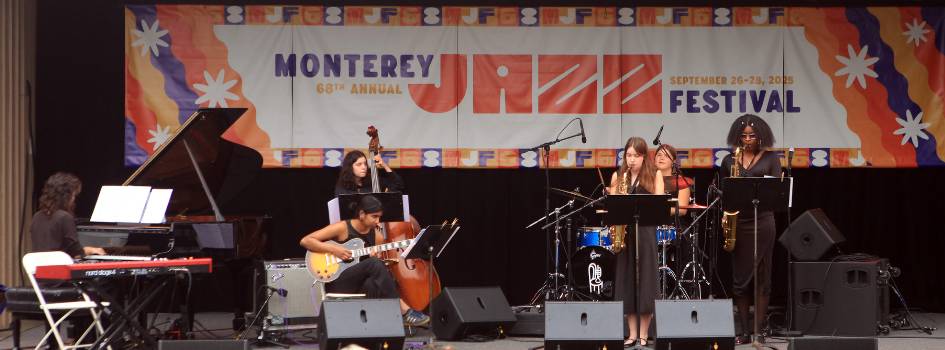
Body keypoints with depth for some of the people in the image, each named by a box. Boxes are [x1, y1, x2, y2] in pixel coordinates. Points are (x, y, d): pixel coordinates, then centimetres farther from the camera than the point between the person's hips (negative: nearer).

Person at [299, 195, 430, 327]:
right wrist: (333, 249, -19)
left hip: (360, 286, 5)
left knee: (373, 284, -32)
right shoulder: (342, 228, -7)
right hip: (337, 284, -5)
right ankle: (404, 310, -28)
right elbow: (305, 241, -10)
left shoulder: (375, 235, 8)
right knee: (374, 263, -28)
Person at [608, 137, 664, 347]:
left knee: (645, 279, -3)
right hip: (624, 230, 3)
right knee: (626, 279, 2)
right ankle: (632, 333, 8)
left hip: (645, 230, -3)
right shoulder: (619, 176, 11)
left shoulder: (654, 175, 4)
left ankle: (643, 334, 4)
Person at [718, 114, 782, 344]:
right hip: (737, 222, 2)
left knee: (761, 277, -1)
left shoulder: (770, 159, 5)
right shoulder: (730, 160, 11)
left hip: (762, 221, -2)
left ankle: (759, 331, 2)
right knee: (740, 277, 2)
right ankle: (744, 331, 7)